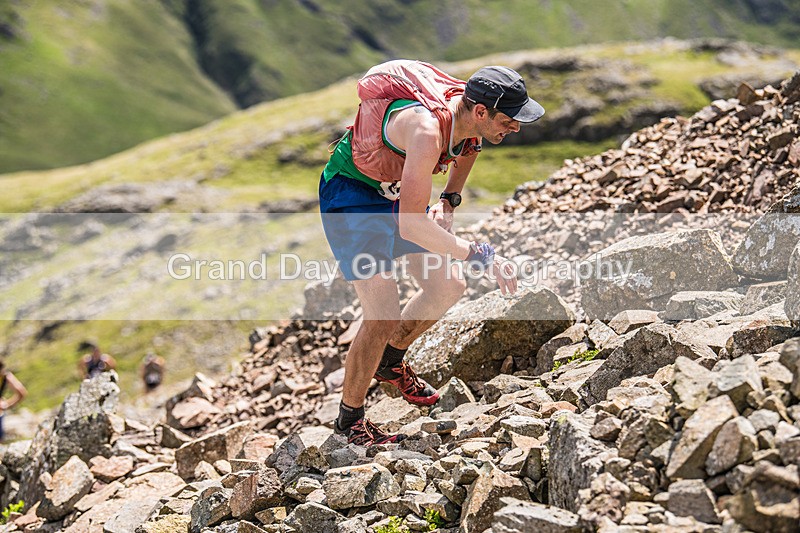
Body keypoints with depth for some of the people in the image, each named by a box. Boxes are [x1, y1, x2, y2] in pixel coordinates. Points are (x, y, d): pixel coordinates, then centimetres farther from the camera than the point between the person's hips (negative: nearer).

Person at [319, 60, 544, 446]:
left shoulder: (471, 116, -14)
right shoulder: (427, 129, -39)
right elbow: (410, 226, -43)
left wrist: (450, 199, 1)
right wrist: (480, 256, -41)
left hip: (397, 190, 8)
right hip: (350, 192, -8)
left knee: (449, 287, 7)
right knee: (382, 317, -15)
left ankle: (391, 362, 31)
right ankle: (349, 421, 6)